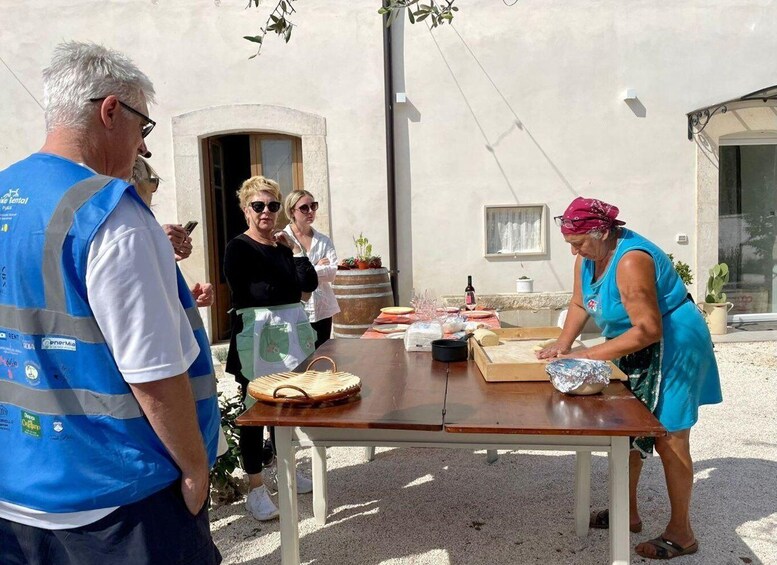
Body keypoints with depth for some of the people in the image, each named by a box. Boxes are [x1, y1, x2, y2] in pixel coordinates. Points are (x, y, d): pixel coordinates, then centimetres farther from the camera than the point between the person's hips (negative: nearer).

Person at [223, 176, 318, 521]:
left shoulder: (285, 245, 12)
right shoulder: (238, 248, -5)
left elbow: (310, 284, 2)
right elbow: (246, 294, -16)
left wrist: (295, 250, -5)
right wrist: (291, 287, -6)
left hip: (291, 333, 6)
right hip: (256, 334, -6)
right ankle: (256, 489, 12)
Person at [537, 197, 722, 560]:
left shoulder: (631, 261, -30)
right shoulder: (588, 257, -2)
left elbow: (648, 329, -32)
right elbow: (579, 304, 8)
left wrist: (586, 356, -30)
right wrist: (563, 344, -8)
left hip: (670, 347, -9)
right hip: (635, 351, 9)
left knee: (669, 438, -1)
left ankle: (681, 533, 15)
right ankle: (628, 513, 30)